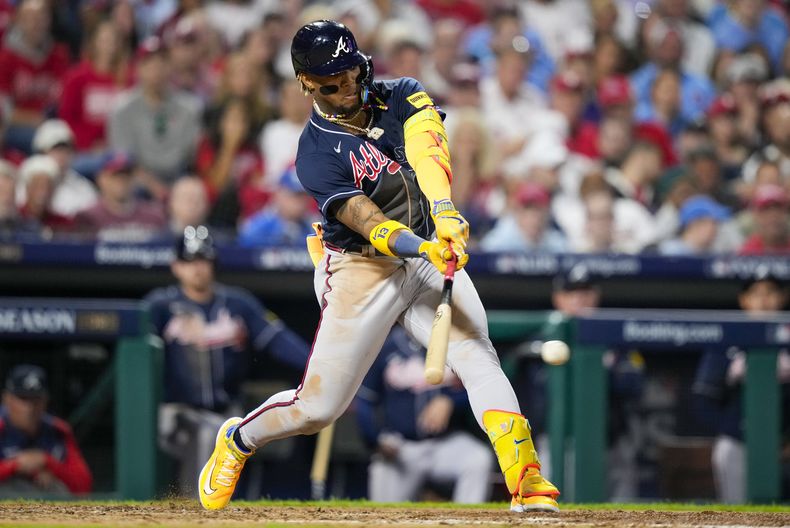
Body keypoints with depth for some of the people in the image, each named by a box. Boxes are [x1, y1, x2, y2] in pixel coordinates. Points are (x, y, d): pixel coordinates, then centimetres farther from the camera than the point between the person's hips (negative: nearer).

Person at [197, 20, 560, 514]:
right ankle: (238, 439, 30)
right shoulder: (316, 154, -13)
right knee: (320, 406, 0)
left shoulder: (402, 97, -1)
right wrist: (425, 249, -45)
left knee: (477, 358, -20)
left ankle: (528, 481, -27)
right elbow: (364, 219, -27)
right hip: (362, 269, -3)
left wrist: (444, 212, -41)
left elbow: (428, 149, -21)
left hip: (431, 257, 3)